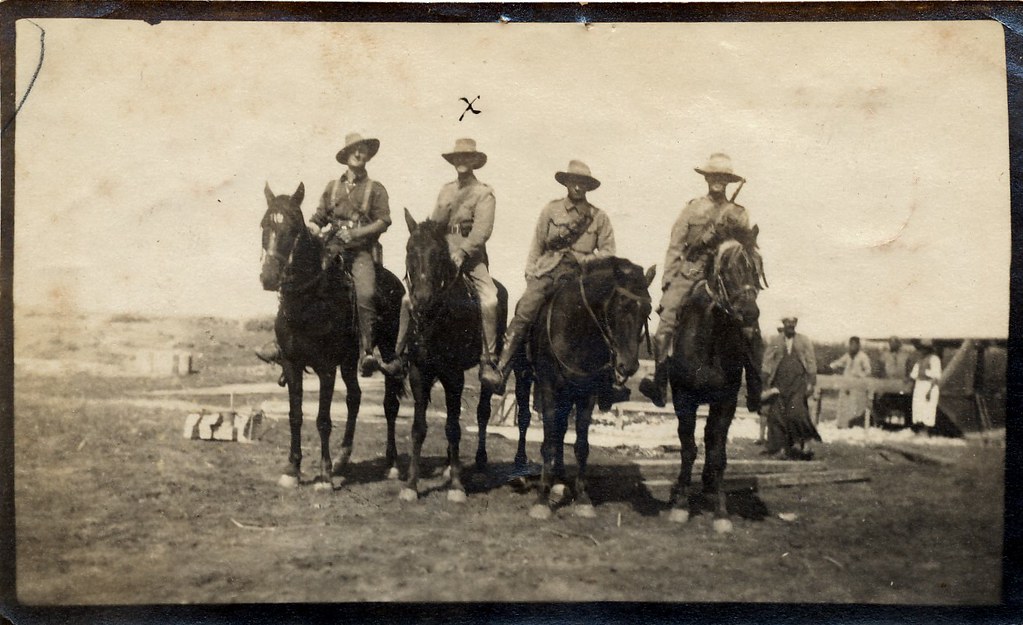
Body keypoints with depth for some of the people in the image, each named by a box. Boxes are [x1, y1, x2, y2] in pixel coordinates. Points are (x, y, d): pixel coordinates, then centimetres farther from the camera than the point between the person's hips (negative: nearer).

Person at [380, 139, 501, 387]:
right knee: (409, 298, -5)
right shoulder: (446, 190, 17)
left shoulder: (484, 193, 0)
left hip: (472, 255, -4)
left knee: (489, 301, -27)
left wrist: (462, 253, -24)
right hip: (443, 253, 5)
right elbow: (434, 224, 14)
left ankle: (488, 362, -18)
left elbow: (482, 229, -12)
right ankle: (399, 355, 5)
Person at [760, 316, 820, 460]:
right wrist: (766, 384, 3)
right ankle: (778, 447, 5)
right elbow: (767, 362, 8)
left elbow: (811, 362, 7)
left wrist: (811, 383, 0)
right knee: (776, 414, -3)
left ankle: (799, 443, 1)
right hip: (780, 384, 1)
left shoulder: (804, 340, 9)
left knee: (797, 413, -14)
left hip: (798, 383, -1)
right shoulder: (774, 341, 10)